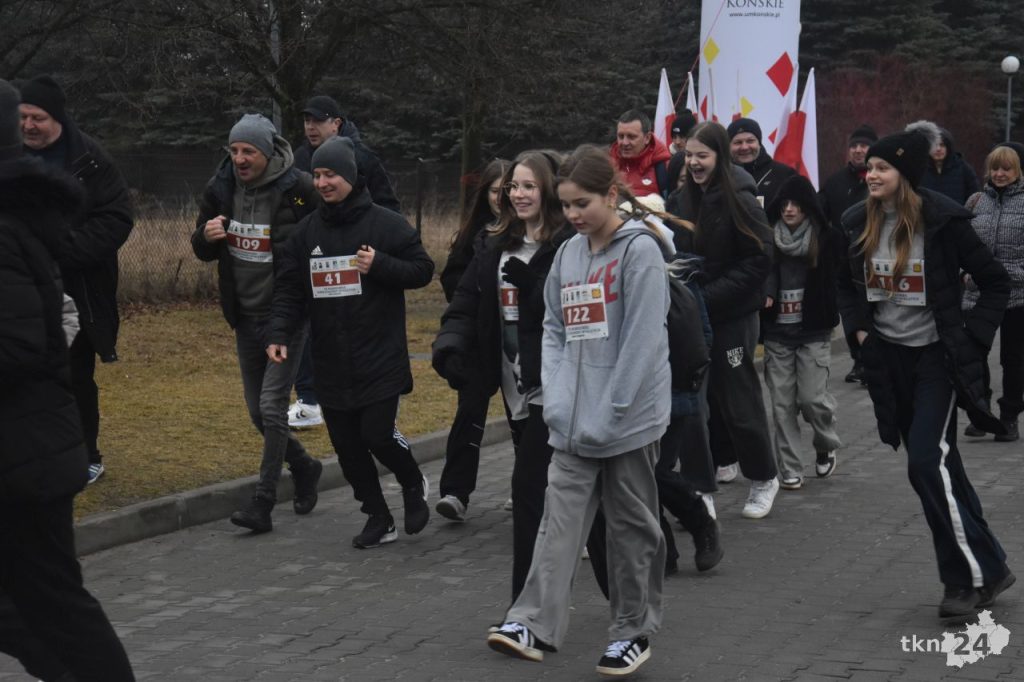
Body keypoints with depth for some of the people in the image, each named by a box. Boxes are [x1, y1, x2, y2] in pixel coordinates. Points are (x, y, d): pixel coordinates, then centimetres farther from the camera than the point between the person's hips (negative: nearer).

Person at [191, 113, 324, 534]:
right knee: (258, 412, 13)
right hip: (245, 316, 6)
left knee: (272, 406, -10)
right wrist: (206, 237, -12)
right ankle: (304, 468, 37)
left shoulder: (298, 189, -15)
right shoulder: (221, 189, 0)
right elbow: (203, 251, 10)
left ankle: (263, 504, -3)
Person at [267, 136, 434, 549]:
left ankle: (414, 485, 22)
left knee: (377, 435, -10)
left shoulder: (385, 224, -4)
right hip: (331, 364, 5)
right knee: (347, 446, 7)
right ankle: (378, 519, 23)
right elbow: (289, 289, 7)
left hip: (381, 361, -5)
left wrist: (380, 265, -17)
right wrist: (279, 333, -7)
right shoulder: (307, 230, 8)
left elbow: (422, 270, -1)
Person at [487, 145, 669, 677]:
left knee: (631, 525, 6)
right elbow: (554, 329, 12)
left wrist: (608, 415, -17)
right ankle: (534, 624, -6)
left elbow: (642, 339, -15)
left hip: (629, 419, -5)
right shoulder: (567, 254, 10)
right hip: (572, 424, 5)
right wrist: (556, 396, -2)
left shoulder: (640, 251, -9)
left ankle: (633, 632, 17)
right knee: (559, 519, -2)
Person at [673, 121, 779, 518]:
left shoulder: (739, 199, -16)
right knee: (707, 392, 14)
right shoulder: (688, 198, 6)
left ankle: (763, 479, 12)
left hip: (733, 314, -7)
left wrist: (711, 294, -20)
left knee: (738, 396, -2)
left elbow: (759, 258, -18)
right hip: (696, 312, 7)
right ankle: (723, 462, 32)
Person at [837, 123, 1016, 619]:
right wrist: (860, 327, 11)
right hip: (887, 357, 6)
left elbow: (996, 284, -6)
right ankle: (983, 567, 21)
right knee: (939, 465, 10)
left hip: (936, 356, -6)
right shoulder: (859, 224, 2)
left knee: (927, 461, -15)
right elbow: (847, 282, 21)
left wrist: (971, 338, -13)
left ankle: (971, 574, -3)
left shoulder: (942, 222, -13)